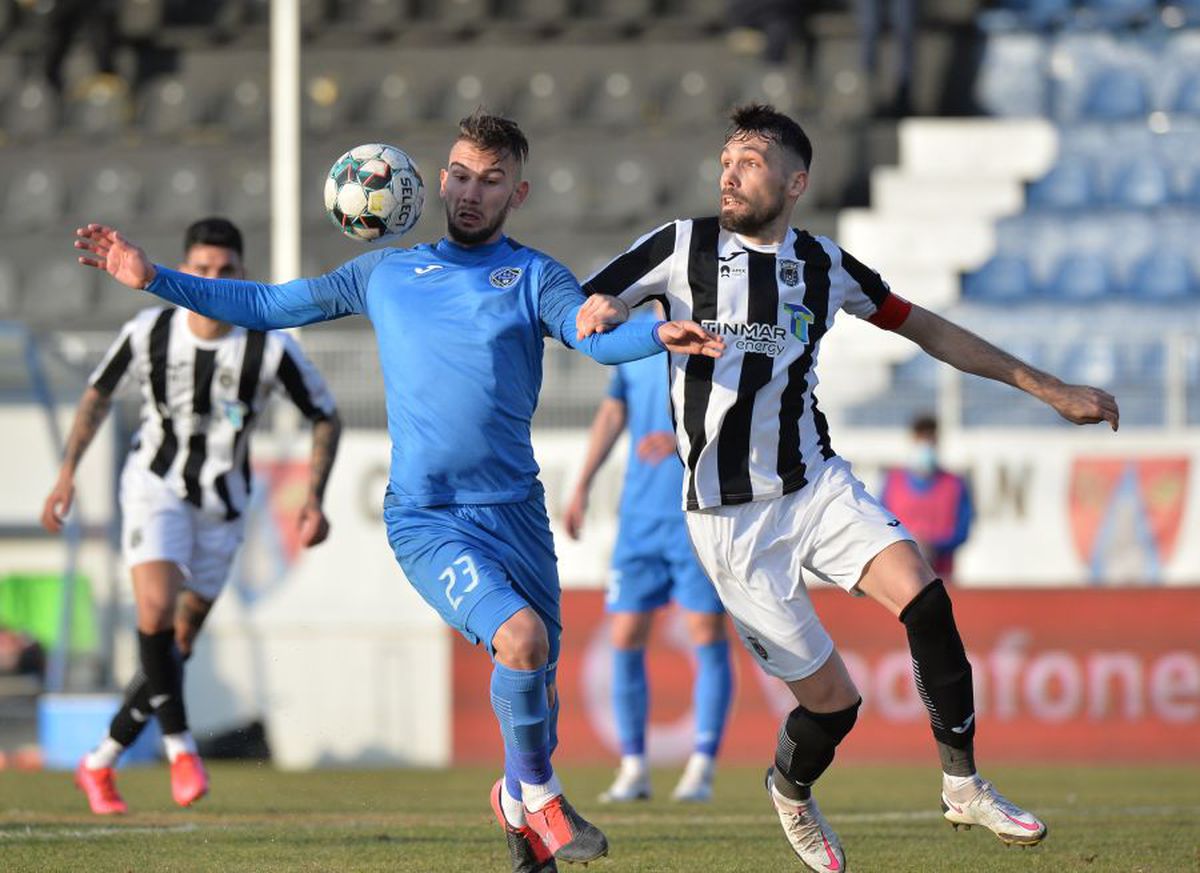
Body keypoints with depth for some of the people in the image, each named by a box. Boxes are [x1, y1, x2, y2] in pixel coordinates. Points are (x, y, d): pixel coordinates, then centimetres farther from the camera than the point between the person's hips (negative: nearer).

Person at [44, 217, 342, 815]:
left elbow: (325, 418, 0)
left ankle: (100, 764, 21)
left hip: (221, 506, 1)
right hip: (155, 487, -1)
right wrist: (68, 473, 3)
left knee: (178, 644, 5)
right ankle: (180, 747, -12)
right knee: (156, 610, -26)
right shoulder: (148, 333, -12)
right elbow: (99, 393, 7)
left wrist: (314, 499, -9)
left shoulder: (271, 349, -15)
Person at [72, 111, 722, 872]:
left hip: (516, 509, 2)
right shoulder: (386, 273, 12)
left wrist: (658, 336, -35)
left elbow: (596, 337, -13)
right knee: (521, 636, -25)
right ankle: (540, 795, -3)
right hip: (425, 517, -2)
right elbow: (266, 306, 20)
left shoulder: (533, 275, 7)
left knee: (537, 682, 7)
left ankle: (518, 800, 38)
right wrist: (155, 280, 12)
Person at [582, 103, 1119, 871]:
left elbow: (927, 330, 17)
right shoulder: (684, 246, -3)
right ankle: (791, 792, 29)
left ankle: (964, 785, -11)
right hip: (731, 515, -3)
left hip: (818, 485, 3)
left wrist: (1050, 389, 19)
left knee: (923, 598, -24)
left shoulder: (823, 264, 6)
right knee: (832, 698, -5)